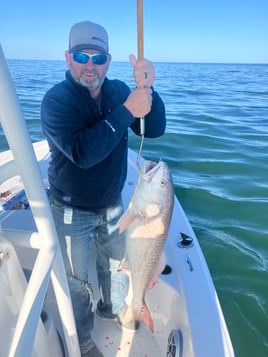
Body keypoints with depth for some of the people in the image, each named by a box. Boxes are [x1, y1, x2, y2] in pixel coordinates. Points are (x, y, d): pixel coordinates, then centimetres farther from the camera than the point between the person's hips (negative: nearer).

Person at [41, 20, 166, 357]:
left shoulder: (118, 90, -3)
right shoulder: (55, 100, -18)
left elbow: (155, 129, -11)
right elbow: (83, 152, -34)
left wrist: (147, 89, -27)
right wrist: (127, 111, -33)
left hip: (112, 204, 5)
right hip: (72, 211, -4)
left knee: (117, 263, 24)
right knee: (76, 279, 15)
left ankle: (112, 308, 56)